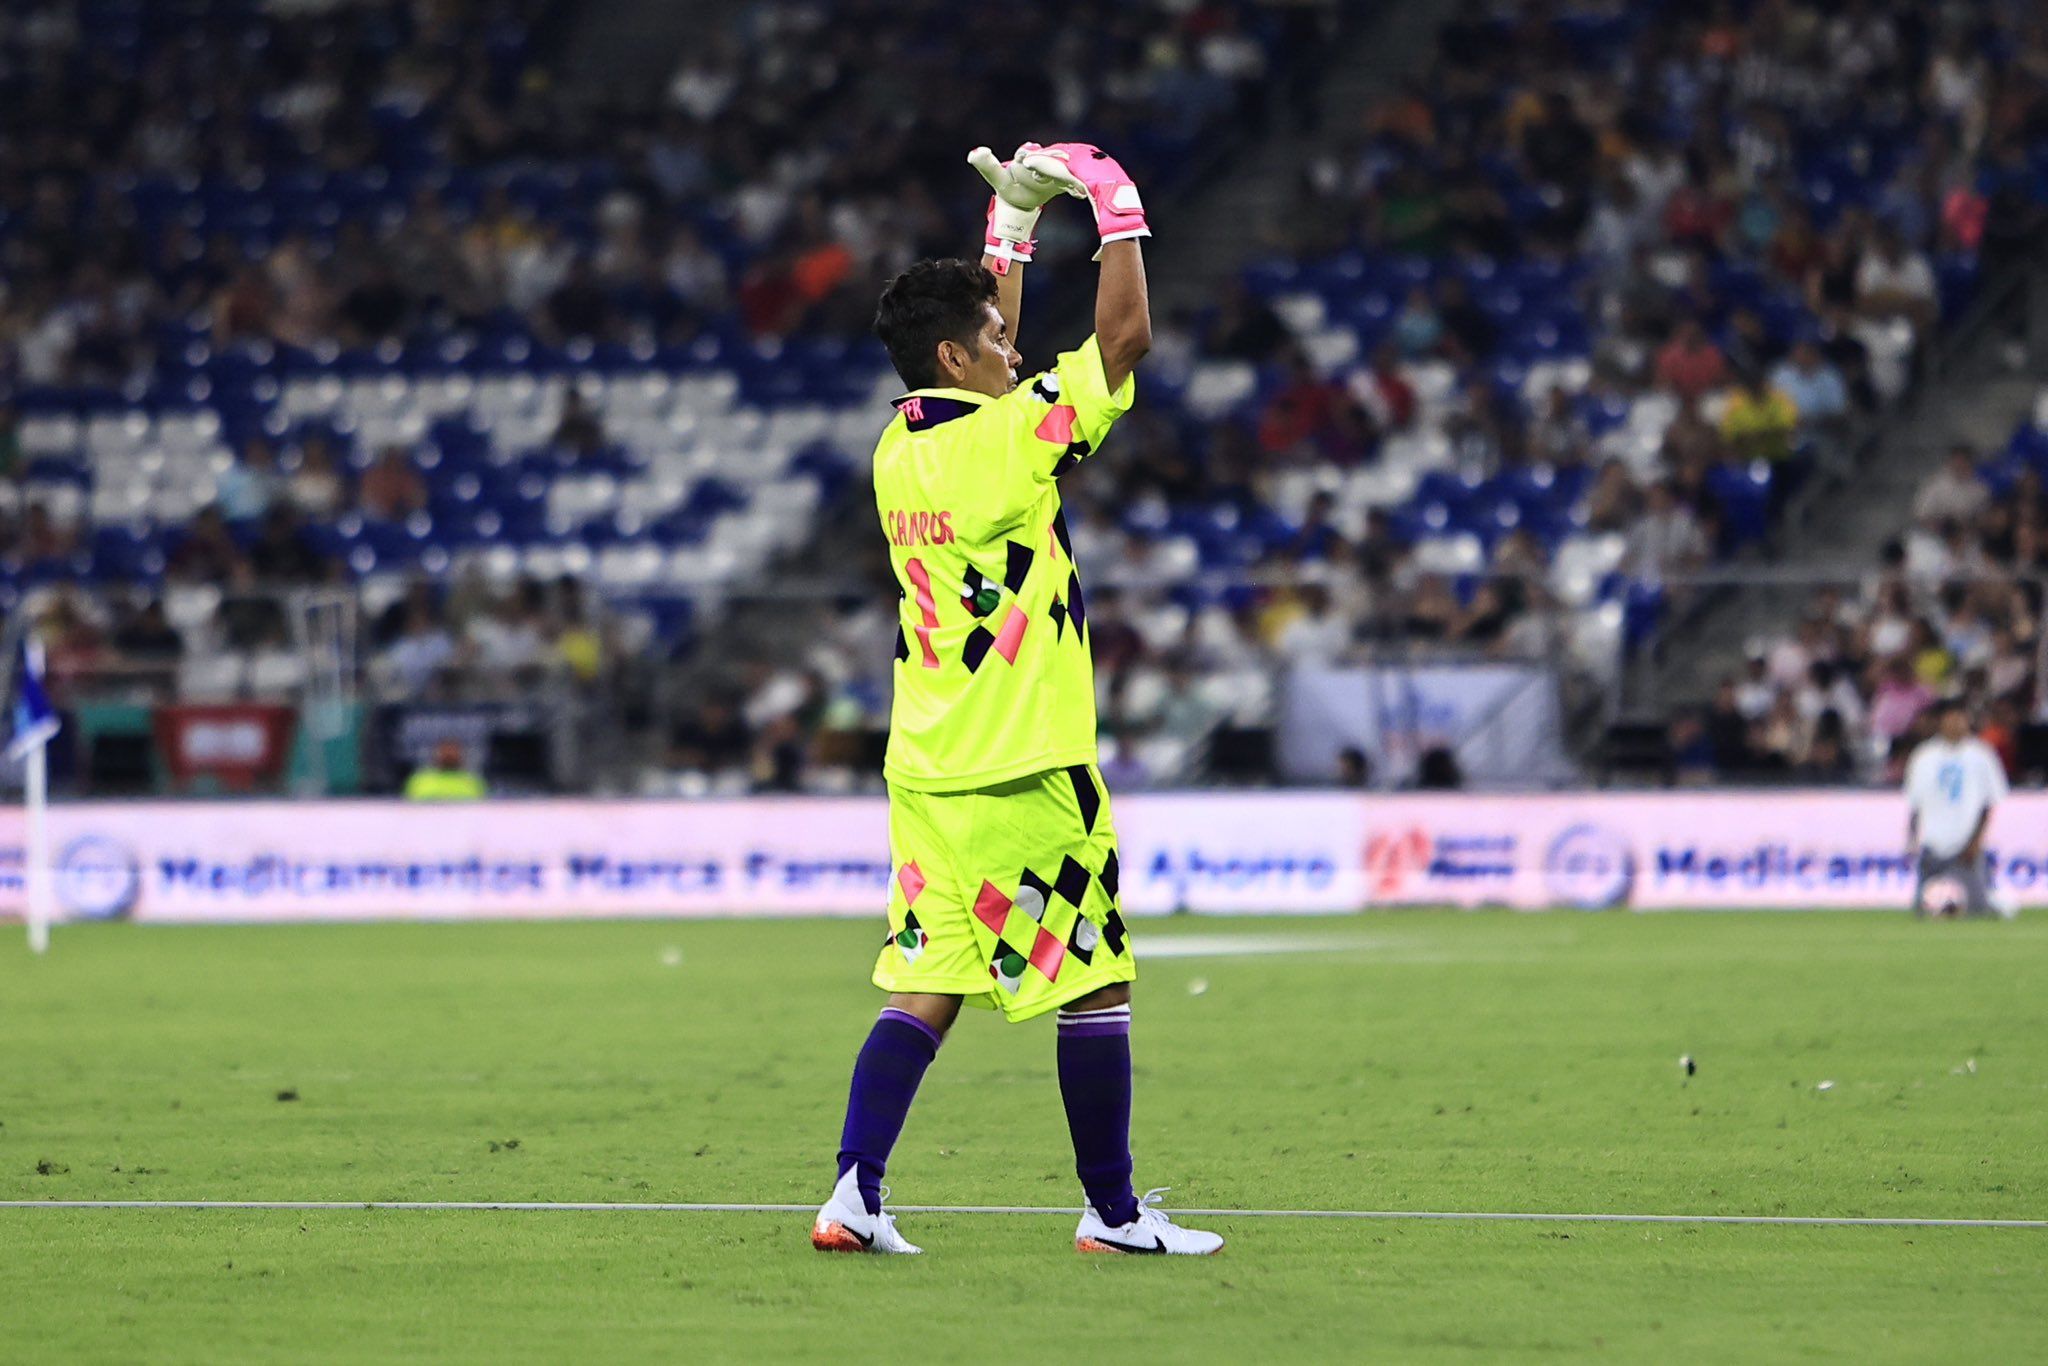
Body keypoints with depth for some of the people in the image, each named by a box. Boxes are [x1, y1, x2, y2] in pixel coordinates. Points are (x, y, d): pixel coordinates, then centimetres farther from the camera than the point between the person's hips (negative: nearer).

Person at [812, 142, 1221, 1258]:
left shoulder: (898, 445, 9)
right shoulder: (1007, 437, -13)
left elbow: (981, 353, 27)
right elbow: (1124, 334, -7)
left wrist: (1014, 222, 28)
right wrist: (1117, 205, 4)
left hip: (925, 768, 7)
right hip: (1024, 769, -7)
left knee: (927, 987, 5)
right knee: (1094, 984, 3)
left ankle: (854, 1191, -6)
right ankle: (1113, 1210, 8)